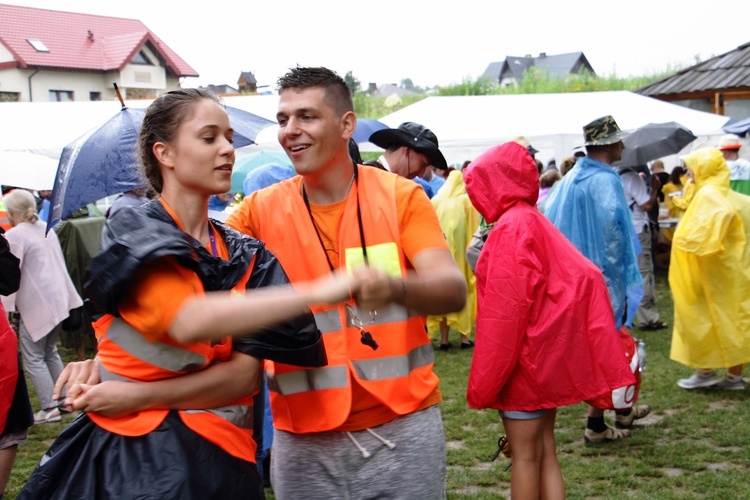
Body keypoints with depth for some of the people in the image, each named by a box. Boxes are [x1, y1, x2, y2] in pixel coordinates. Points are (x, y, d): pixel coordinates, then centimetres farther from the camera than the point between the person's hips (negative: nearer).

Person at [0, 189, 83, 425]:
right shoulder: (47, 229, 13)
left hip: (36, 306, -8)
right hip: (60, 299, 8)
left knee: (34, 357, 0)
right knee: (50, 351, 20)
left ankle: (50, 409, -1)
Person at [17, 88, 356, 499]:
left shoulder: (247, 257, 5)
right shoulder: (131, 230, -7)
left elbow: (244, 376, -5)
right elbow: (190, 322, -26)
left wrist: (137, 395, -15)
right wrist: (317, 292, -29)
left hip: (218, 456, 4)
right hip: (128, 453, -4)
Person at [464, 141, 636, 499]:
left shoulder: (511, 228, -17)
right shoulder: (533, 220, 9)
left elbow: (504, 308, -20)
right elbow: (581, 277, 12)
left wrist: (485, 379, -15)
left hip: (523, 355, -9)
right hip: (546, 348, 9)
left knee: (525, 453, 2)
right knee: (544, 449, 13)